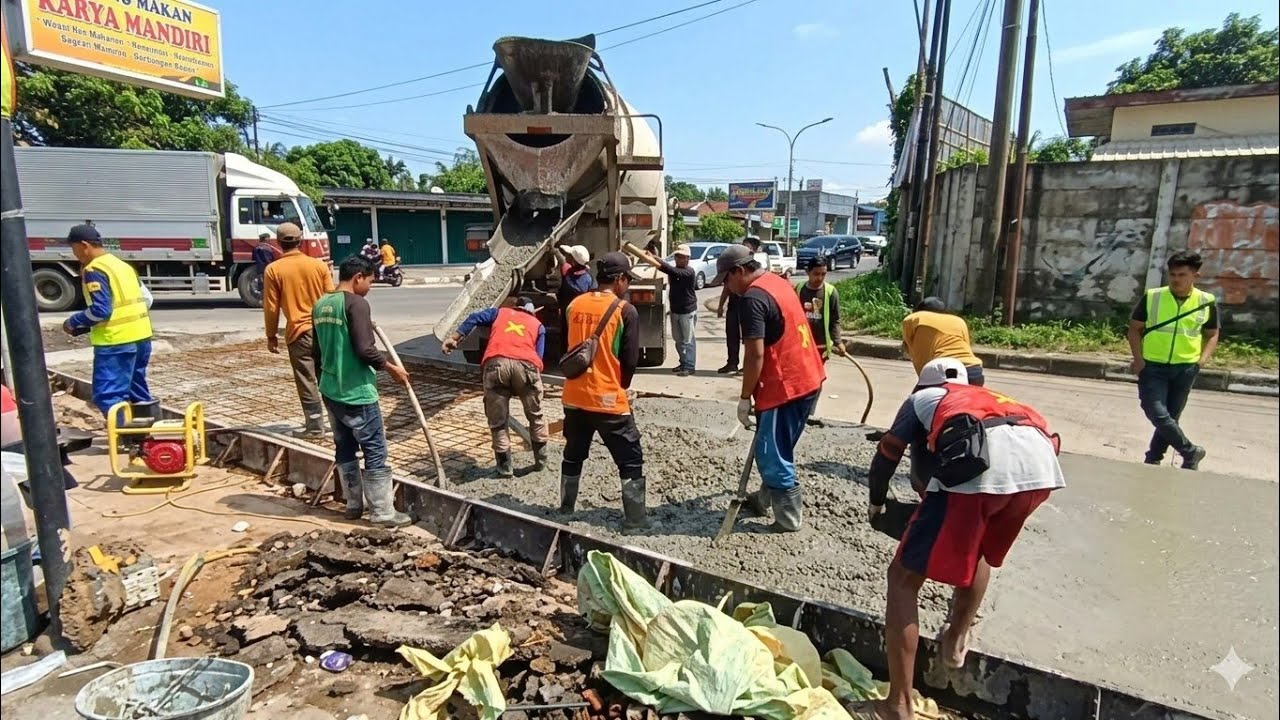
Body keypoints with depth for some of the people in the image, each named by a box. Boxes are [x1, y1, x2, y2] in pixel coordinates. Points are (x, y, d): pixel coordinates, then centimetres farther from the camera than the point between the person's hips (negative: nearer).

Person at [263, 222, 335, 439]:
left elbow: (271, 307, -4)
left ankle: (315, 427, 9)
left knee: (307, 381, 4)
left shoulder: (273, 270, -5)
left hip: (299, 331, -3)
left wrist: (271, 335, 7)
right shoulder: (319, 264, 1)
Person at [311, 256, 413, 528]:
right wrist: (392, 368, -8)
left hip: (330, 391, 9)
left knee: (344, 449, 16)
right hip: (356, 393, -9)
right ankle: (383, 512, 3)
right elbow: (365, 350, -22)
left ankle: (353, 505, 26)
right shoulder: (356, 303, -16)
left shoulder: (320, 305, 10)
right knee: (375, 451, -1)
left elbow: (316, 351, 18)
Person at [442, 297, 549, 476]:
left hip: (495, 363, 0)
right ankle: (541, 462, 30)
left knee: (498, 421, 14)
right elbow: (538, 355, 18)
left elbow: (475, 318, 16)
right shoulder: (538, 325, 32)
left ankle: (505, 467, 18)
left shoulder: (500, 312, 33)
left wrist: (454, 339, 14)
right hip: (526, 364, 1)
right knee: (535, 416, 22)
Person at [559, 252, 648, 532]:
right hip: (608, 400, -5)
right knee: (631, 461, 7)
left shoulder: (574, 305, 4)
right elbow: (630, 361, -9)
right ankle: (635, 522, 9)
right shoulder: (625, 311, -11)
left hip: (575, 396, 6)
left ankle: (565, 513, 32)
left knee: (573, 456, 22)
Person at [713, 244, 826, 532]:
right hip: (807, 378, 10)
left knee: (772, 454, 2)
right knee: (776, 448, 22)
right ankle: (765, 498, 36)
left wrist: (745, 398, -14)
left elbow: (756, 354, -22)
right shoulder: (778, 282, 12)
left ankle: (789, 519, 12)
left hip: (786, 386, -10)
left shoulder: (753, 298, -18)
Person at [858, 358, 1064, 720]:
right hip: (1040, 461, 5)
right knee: (980, 549, 37)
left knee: (904, 579, 8)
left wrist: (876, 502, 51)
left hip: (977, 460, -5)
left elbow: (887, 455, 31)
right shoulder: (990, 397, 43)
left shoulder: (922, 397, 33)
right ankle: (956, 641, 43)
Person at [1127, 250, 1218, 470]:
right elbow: (1134, 328, 3)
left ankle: (1153, 459, 23)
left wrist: (1202, 360, -4)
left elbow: (1213, 335, 12)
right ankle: (1191, 452, 9)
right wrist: (1139, 360, -7)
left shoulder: (1206, 303, 0)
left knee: (1171, 417, 8)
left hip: (1185, 368, 2)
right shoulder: (1152, 297, -4)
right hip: (1152, 366, -1)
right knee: (1158, 414, -11)